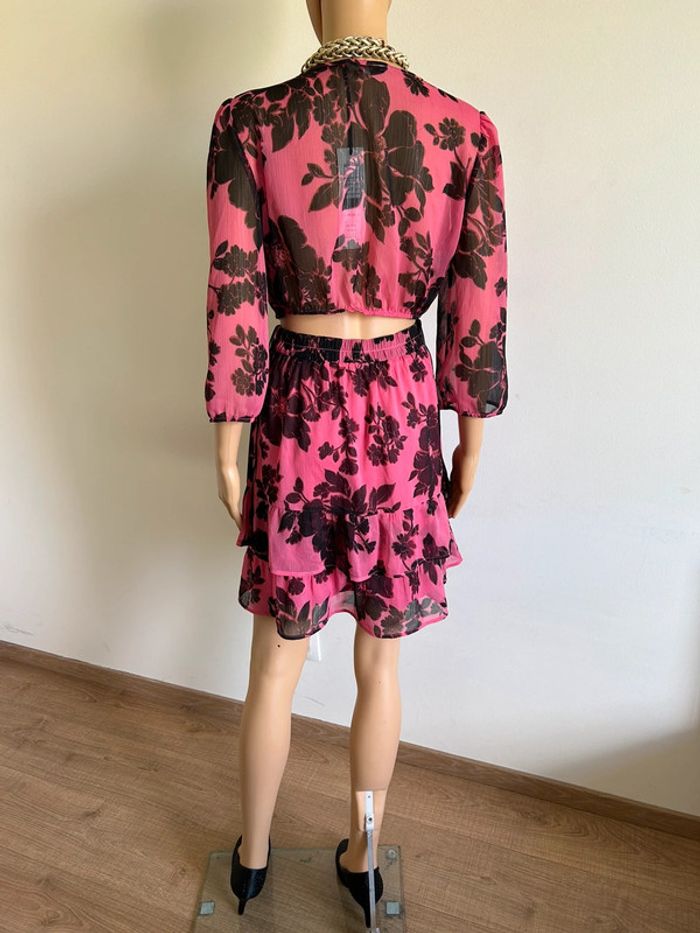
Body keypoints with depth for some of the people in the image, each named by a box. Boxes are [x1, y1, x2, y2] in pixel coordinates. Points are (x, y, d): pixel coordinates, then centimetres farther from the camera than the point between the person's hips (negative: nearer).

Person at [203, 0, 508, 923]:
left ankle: (251, 857, 42)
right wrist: (470, 446, 9)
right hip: (403, 409, 1)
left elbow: (235, 303, -7)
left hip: (298, 408, 0)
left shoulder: (249, 121, -5)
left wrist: (228, 448, 2)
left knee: (276, 664, 18)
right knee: (380, 665, 18)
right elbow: (480, 310, -1)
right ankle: (362, 858, 41)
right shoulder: (466, 128, -2)